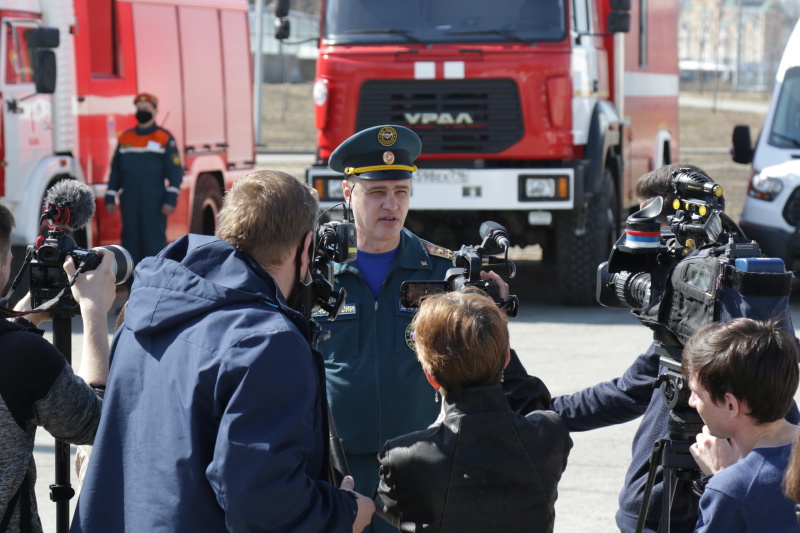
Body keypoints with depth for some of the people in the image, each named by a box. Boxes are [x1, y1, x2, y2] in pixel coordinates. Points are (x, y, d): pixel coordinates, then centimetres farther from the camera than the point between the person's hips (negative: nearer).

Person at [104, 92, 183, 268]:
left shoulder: (164, 138, 2)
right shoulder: (125, 138, 14)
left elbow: (175, 171, -3)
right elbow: (116, 170, 17)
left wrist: (171, 199, -11)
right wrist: (110, 197, 10)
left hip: (154, 204, -4)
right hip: (129, 203, 4)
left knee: (155, 245, -5)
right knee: (131, 242, 5)